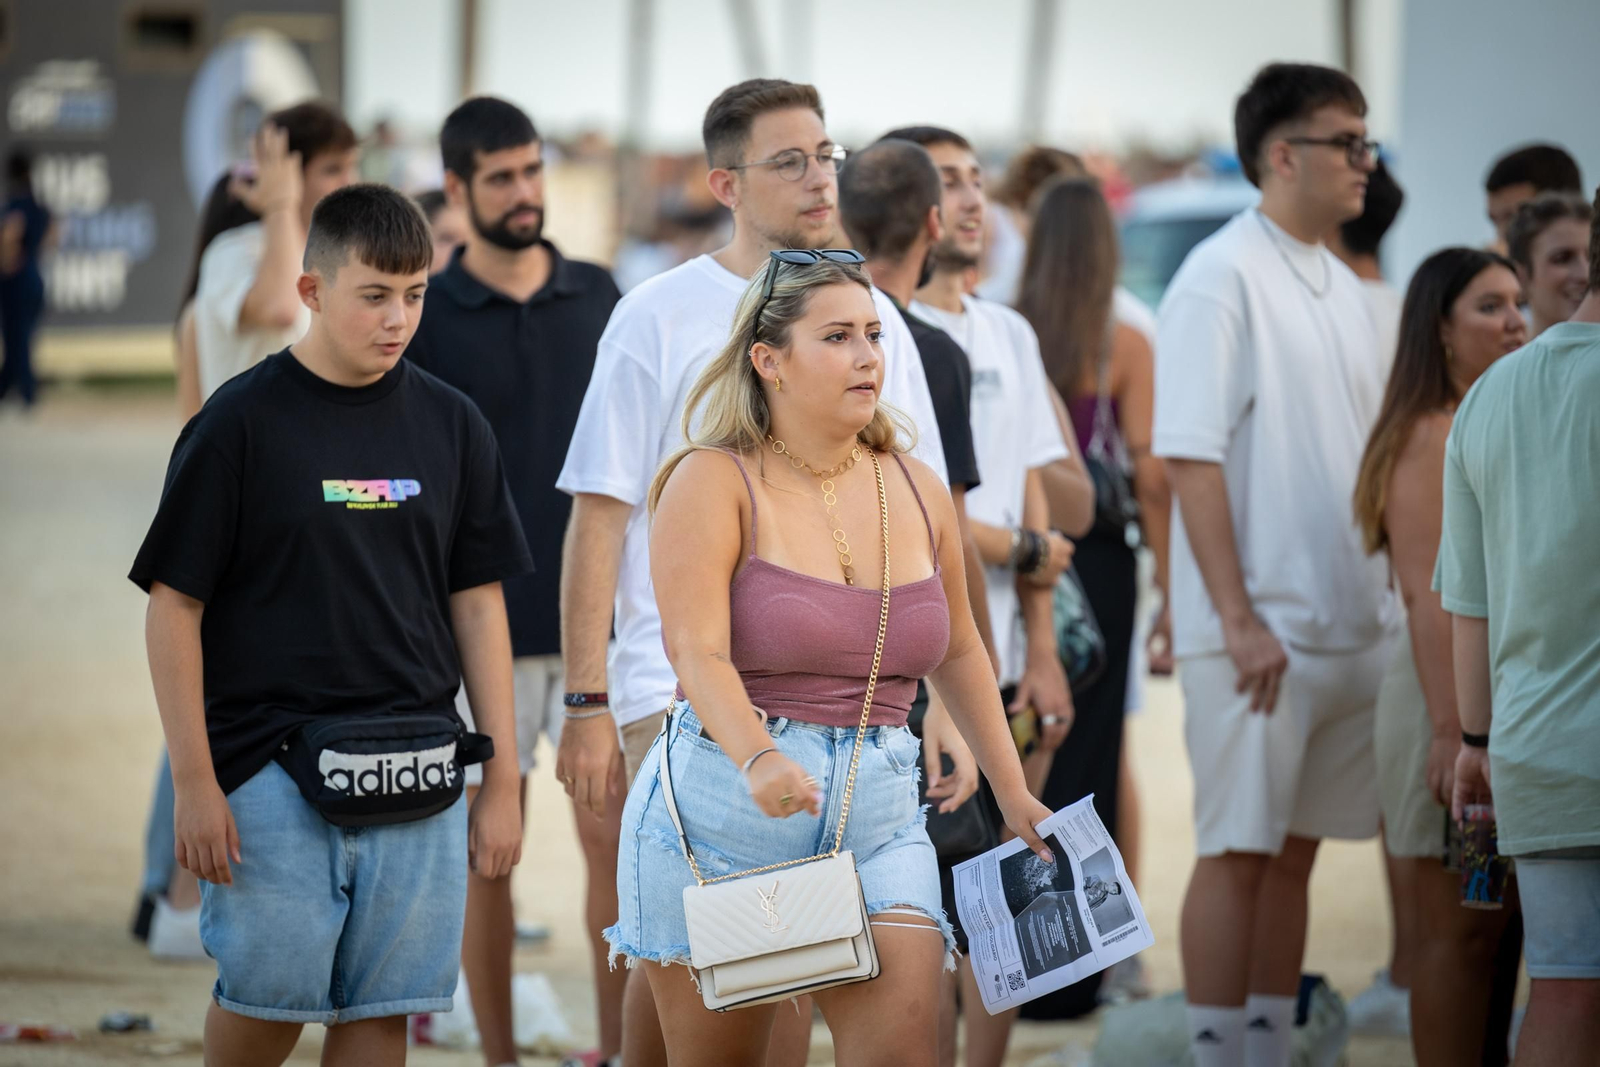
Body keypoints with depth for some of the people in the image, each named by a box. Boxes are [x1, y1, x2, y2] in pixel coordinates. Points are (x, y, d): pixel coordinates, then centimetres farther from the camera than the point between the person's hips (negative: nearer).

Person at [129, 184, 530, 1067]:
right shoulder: (242, 424, -3)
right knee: (268, 993, -2)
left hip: (416, 773, 3)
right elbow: (174, 606, -3)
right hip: (270, 767, -3)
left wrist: (501, 780, 9)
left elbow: (478, 605, 12)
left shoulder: (450, 426, 8)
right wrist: (194, 782, -8)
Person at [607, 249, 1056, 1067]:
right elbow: (698, 653, -19)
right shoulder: (714, 483, -6)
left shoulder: (917, 492, 9)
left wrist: (1012, 792, 22)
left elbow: (957, 652, 23)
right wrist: (757, 761, -36)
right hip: (722, 816, -3)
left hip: (877, 821, 3)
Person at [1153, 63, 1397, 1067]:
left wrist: (1395, 590, 14)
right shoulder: (1222, 278, -10)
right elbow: (1190, 457, -15)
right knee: (1239, 851, -4)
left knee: (1296, 849, 11)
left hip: (1353, 628, 7)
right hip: (1260, 632, -7)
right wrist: (1239, 618, -19)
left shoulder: (1344, 288, 14)